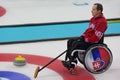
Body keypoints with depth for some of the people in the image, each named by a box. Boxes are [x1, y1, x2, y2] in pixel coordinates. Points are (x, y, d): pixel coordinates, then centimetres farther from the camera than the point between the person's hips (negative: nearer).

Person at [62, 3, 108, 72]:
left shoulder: (102, 21, -22)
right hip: (87, 38, 10)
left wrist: (87, 40, -18)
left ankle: (72, 63, -15)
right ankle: (68, 60, -1)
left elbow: (97, 36, -26)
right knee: (70, 42, 1)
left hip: (94, 42, -10)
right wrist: (83, 35, 6)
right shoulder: (93, 19, 10)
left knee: (76, 44, -25)